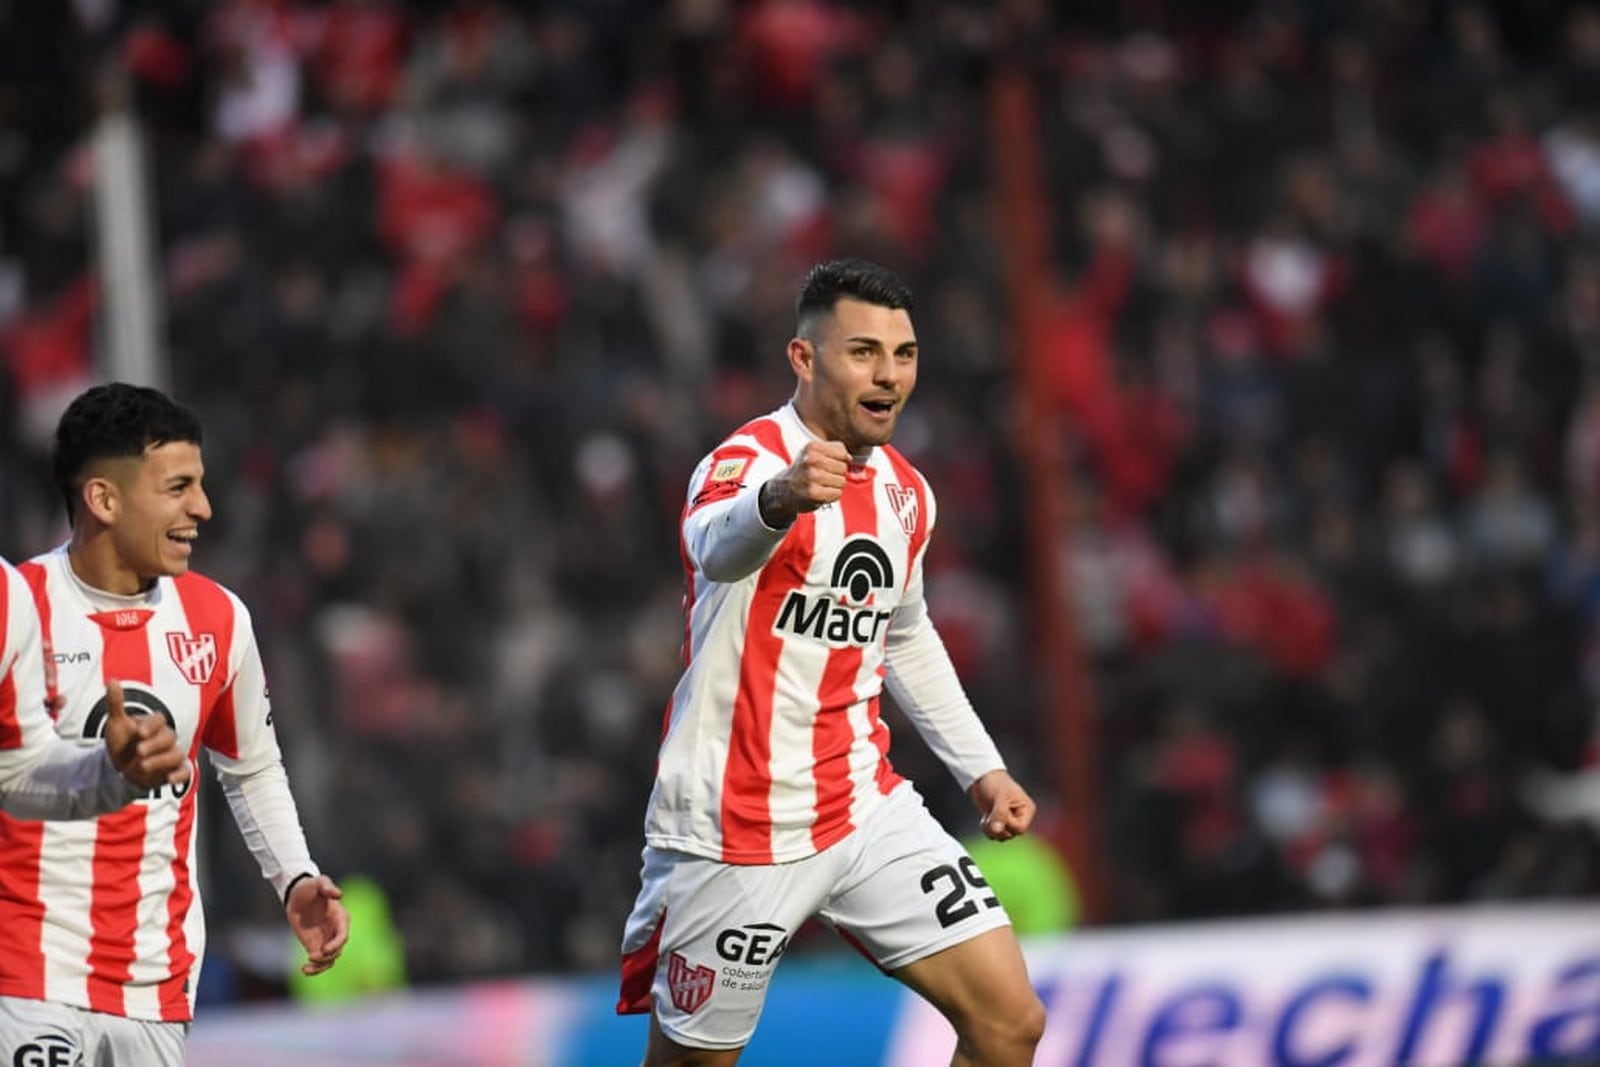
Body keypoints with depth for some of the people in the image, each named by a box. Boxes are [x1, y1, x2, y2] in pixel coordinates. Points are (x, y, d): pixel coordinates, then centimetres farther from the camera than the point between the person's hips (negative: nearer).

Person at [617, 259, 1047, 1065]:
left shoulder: (906, 492, 7)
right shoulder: (747, 460, -17)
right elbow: (716, 545, -43)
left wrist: (980, 766, 21)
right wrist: (778, 501, -66)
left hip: (867, 812, 6)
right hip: (735, 836, -6)